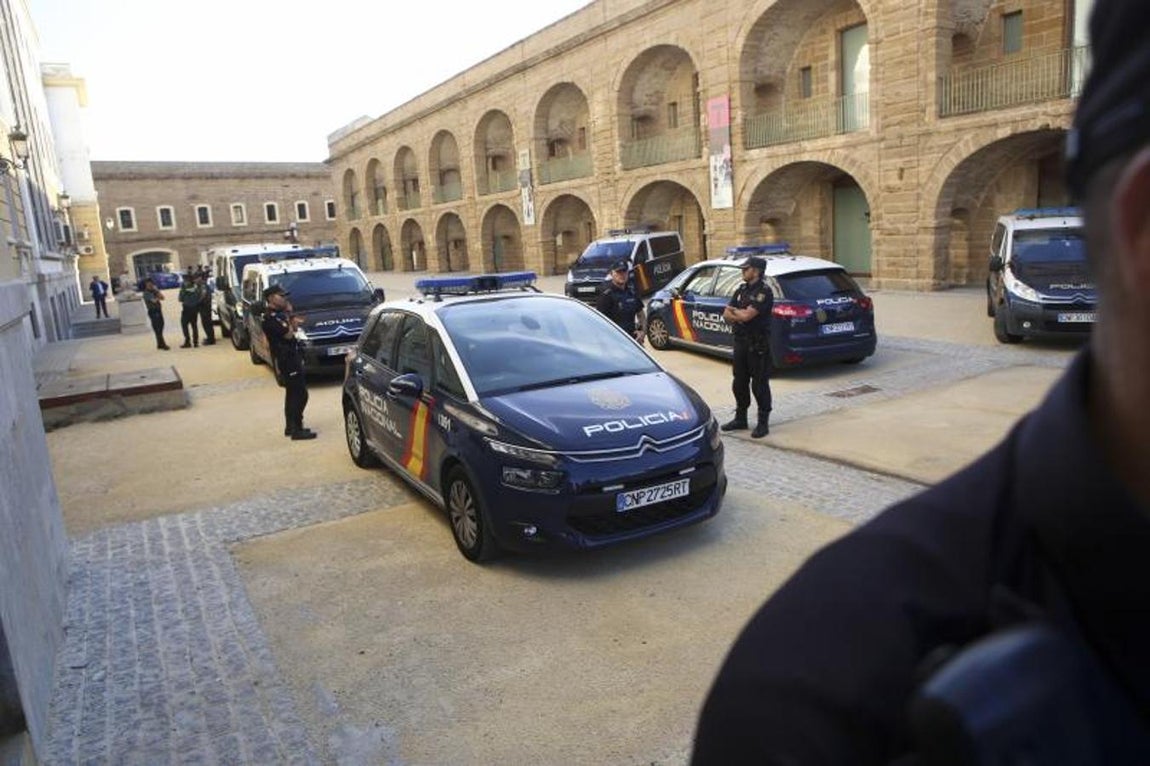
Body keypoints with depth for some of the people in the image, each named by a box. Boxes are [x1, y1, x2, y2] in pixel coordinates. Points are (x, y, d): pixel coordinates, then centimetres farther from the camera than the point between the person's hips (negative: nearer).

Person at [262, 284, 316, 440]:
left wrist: (292, 320, -4)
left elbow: (293, 328, 16)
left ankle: (290, 427, 25)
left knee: (292, 393, 17)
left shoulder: (279, 314, 13)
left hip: (290, 357, 11)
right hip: (287, 359, -11)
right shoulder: (270, 318, -18)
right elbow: (288, 334, -22)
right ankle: (297, 430, -7)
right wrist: (289, 315, -9)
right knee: (300, 394, -10)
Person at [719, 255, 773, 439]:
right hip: (740, 342, 8)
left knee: (759, 384, -2)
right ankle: (740, 418, 26)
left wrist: (733, 310, -2)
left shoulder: (764, 292, -12)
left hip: (758, 345, -8)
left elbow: (746, 315, -21)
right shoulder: (741, 290, 13)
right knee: (739, 382, 14)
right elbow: (726, 315, 8)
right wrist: (740, 315, -12)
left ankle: (763, 422, 6)